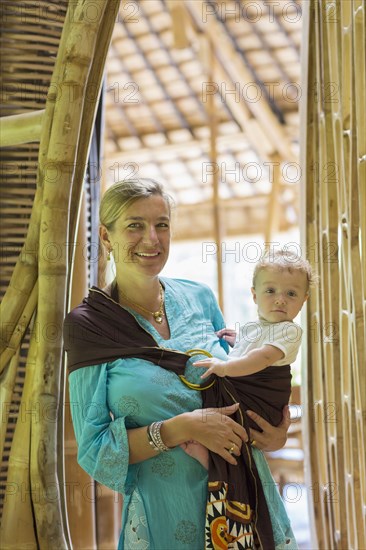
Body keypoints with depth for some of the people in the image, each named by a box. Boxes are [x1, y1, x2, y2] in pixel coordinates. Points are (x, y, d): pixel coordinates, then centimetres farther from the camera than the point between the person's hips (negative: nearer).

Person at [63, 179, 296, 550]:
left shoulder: (200, 298, 0)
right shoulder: (89, 326, -9)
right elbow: (93, 450, -9)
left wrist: (272, 429, -7)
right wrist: (180, 429, -22)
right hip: (164, 515, -3)